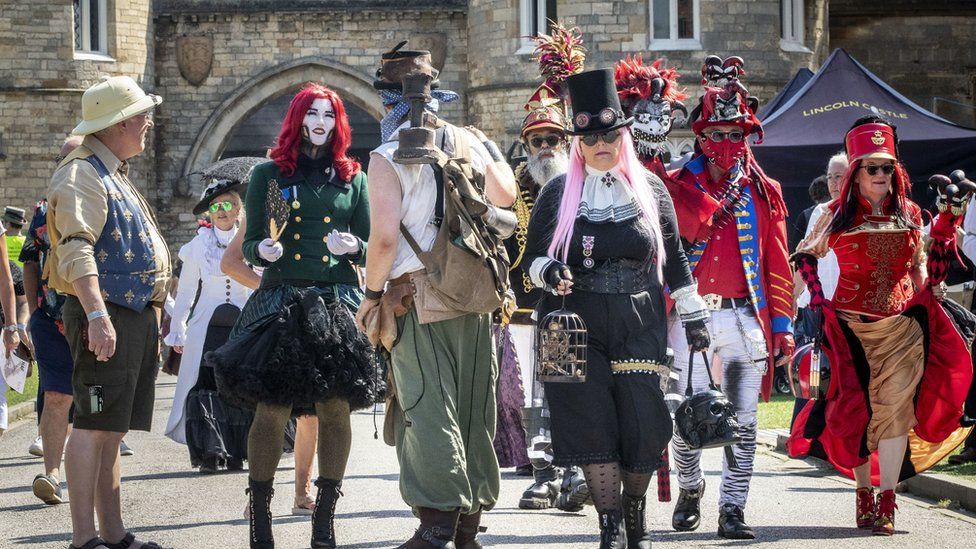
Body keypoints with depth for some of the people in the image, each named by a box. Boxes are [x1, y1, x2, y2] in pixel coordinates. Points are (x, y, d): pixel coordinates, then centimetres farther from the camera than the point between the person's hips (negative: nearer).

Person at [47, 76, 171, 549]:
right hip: (105, 317, -10)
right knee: (93, 424, -11)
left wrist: (151, 321, 25)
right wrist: (97, 315, -31)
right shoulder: (81, 174, -9)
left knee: (111, 429, 11)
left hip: (134, 316, 10)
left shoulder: (114, 174, 22)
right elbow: (76, 250, -21)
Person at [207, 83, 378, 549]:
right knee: (271, 410, -7)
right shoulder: (269, 174, 7)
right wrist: (263, 250, -14)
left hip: (338, 303, 2)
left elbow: (369, 245, 13)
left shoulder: (351, 178, 12)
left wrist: (352, 247, -8)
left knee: (336, 409, -2)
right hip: (281, 301, -2)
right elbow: (249, 245, 8)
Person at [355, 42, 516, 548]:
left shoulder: (389, 157, -7)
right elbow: (506, 195, 23)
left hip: (420, 295, -6)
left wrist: (371, 293, -2)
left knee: (428, 409, -6)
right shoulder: (466, 142, 10)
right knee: (473, 408, 10)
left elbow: (385, 236, -15)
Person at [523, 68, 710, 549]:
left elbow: (675, 260, 13)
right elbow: (532, 257, 8)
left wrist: (694, 316, 11)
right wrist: (548, 272, -14)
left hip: (640, 324, 1)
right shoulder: (558, 193, 4)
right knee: (593, 424, -5)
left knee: (643, 423, -4)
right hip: (577, 328, -1)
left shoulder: (650, 188, 8)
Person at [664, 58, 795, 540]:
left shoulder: (764, 192, 10)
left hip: (745, 319, 1)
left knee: (743, 423, -1)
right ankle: (690, 489, 28)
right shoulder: (677, 187, 7)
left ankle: (733, 510, 5)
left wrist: (782, 324, 7)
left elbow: (777, 265, 10)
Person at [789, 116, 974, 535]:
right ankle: (864, 494, 16)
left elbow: (927, 278, 12)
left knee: (895, 407, -10)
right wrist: (817, 298, 3)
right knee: (857, 410, 3)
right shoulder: (837, 217, 2)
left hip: (902, 324, 1)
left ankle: (886, 504, -11)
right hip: (851, 326, 0)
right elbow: (804, 256, 14)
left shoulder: (910, 215, 8)